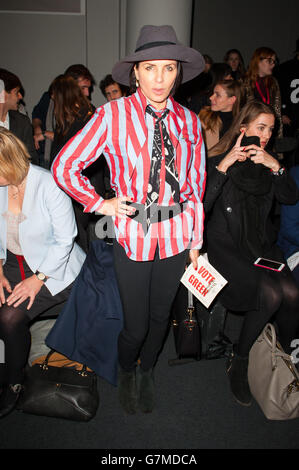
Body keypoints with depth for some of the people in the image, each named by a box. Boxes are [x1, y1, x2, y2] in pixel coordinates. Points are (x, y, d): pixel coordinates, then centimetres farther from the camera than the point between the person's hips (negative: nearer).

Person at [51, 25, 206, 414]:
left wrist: (196, 239, 8)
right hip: (133, 234, -3)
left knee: (161, 315, 18)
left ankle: (147, 372, 48)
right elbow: (64, 167, -4)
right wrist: (100, 204, -4)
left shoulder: (188, 122, 3)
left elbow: (196, 185, 7)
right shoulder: (113, 115, -7)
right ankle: (126, 374, 43)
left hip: (176, 236, 3)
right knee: (136, 325, 7)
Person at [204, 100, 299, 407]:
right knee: (271, 294, -25)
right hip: (226, 245, -4)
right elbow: (201, 206, -18)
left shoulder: (266, 164, 13)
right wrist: (225, 165, -23)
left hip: (261, 244, 5)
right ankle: (238, 362, -2)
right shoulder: (217, 161, -3)